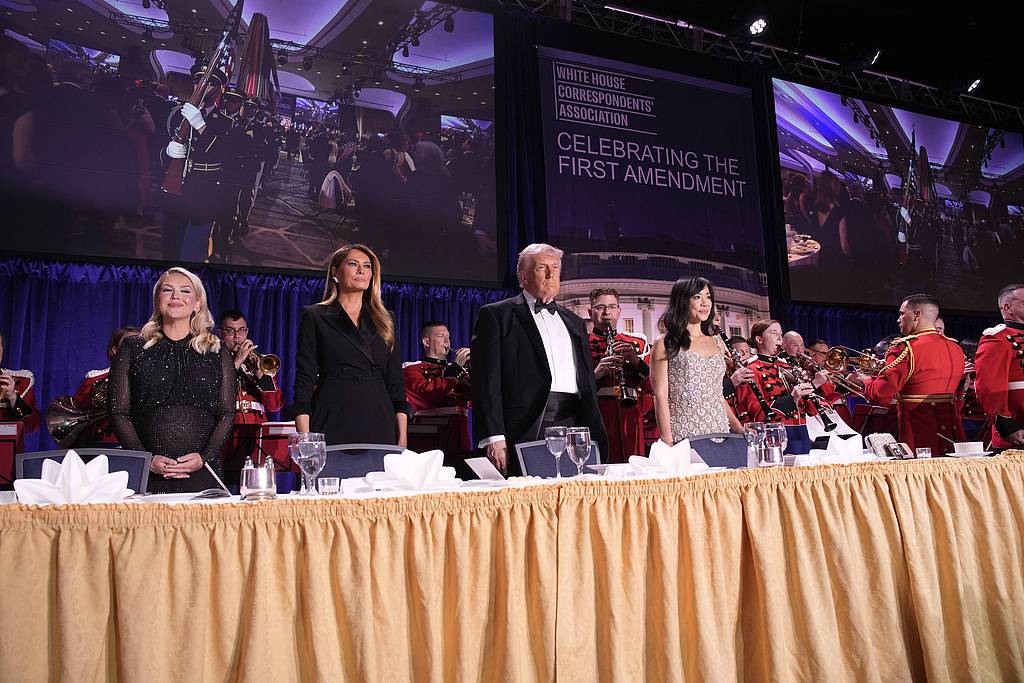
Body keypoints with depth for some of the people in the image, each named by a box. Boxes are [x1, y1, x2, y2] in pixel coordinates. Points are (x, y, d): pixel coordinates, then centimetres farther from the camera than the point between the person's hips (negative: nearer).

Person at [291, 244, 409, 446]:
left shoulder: (385, 319, 15)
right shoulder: (314, 317, 6)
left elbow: (396, 381, 12)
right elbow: (304, 380, 0)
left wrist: (402, 437, 3)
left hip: (379, 425, 3)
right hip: (333, 427, -3)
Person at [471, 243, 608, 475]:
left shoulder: (575, 322, 23)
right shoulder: (495, 315, 5)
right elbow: (487, 382, -4)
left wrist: (595, 435, 13)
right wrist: (494, 438, -13)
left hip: (574, 426, 5)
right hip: (526, 430, -5)